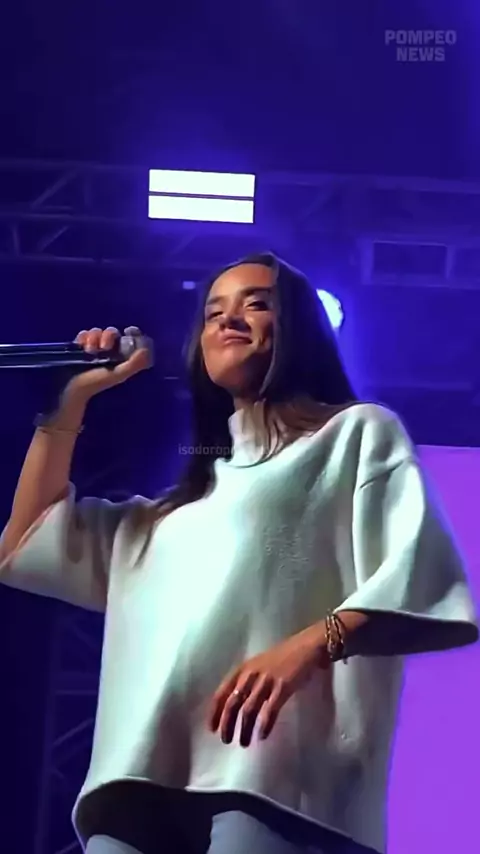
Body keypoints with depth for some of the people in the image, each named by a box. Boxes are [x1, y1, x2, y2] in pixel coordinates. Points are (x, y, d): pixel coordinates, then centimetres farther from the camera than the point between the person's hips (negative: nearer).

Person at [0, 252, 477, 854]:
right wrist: (72, 399, 31)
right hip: (141, 779, 6)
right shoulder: (190, 495, 35)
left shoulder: (357, 432, 17)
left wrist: (314, 643, -19)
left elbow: (423, 576, 0)